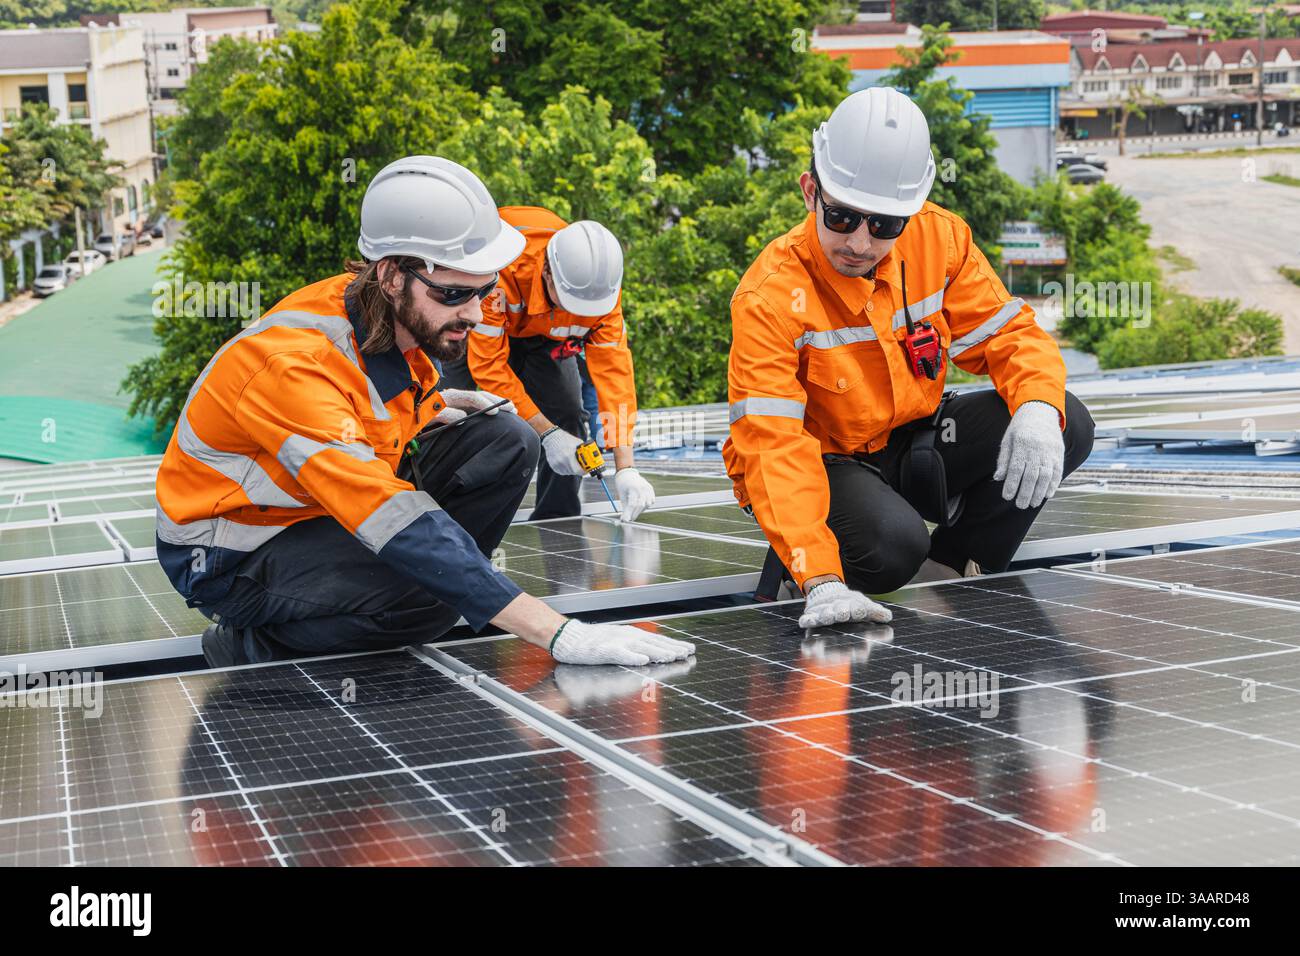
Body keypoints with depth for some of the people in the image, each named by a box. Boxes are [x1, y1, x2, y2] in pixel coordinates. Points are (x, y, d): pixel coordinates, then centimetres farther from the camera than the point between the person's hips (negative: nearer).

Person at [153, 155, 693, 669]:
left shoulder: (401, 315, -8)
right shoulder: (296, 365, -34)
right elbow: (393, 518, -43)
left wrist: (437, 405, -9)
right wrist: (554, 634, -48)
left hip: (323, 506, 8)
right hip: (232, 553, -8)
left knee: (504, 442, -7)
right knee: (426, 594, -34)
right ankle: (250, 646, -9)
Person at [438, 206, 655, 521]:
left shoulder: (600, 282, -31)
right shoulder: (500, 269, -44)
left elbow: (613, 368, -28)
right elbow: (488, 364, -37)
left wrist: (625, 469, -34)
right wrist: (548, 433, -38)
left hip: (542, 331, 4)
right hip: (480, 326, -3)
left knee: (568, 417, -8)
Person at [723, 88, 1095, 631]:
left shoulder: (939, 239, -11)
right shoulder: (770, 296, -26)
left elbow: (1009, 336, -4)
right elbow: (771, 448, -32)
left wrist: (1039, 408, -29)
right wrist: (819, 579, -44)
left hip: (912, 449, 5)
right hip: (825, 461, -5)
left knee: (1068, 426, -14)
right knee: (892, 543, -36)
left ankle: (951, 571, 3)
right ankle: (803, 580, -1)